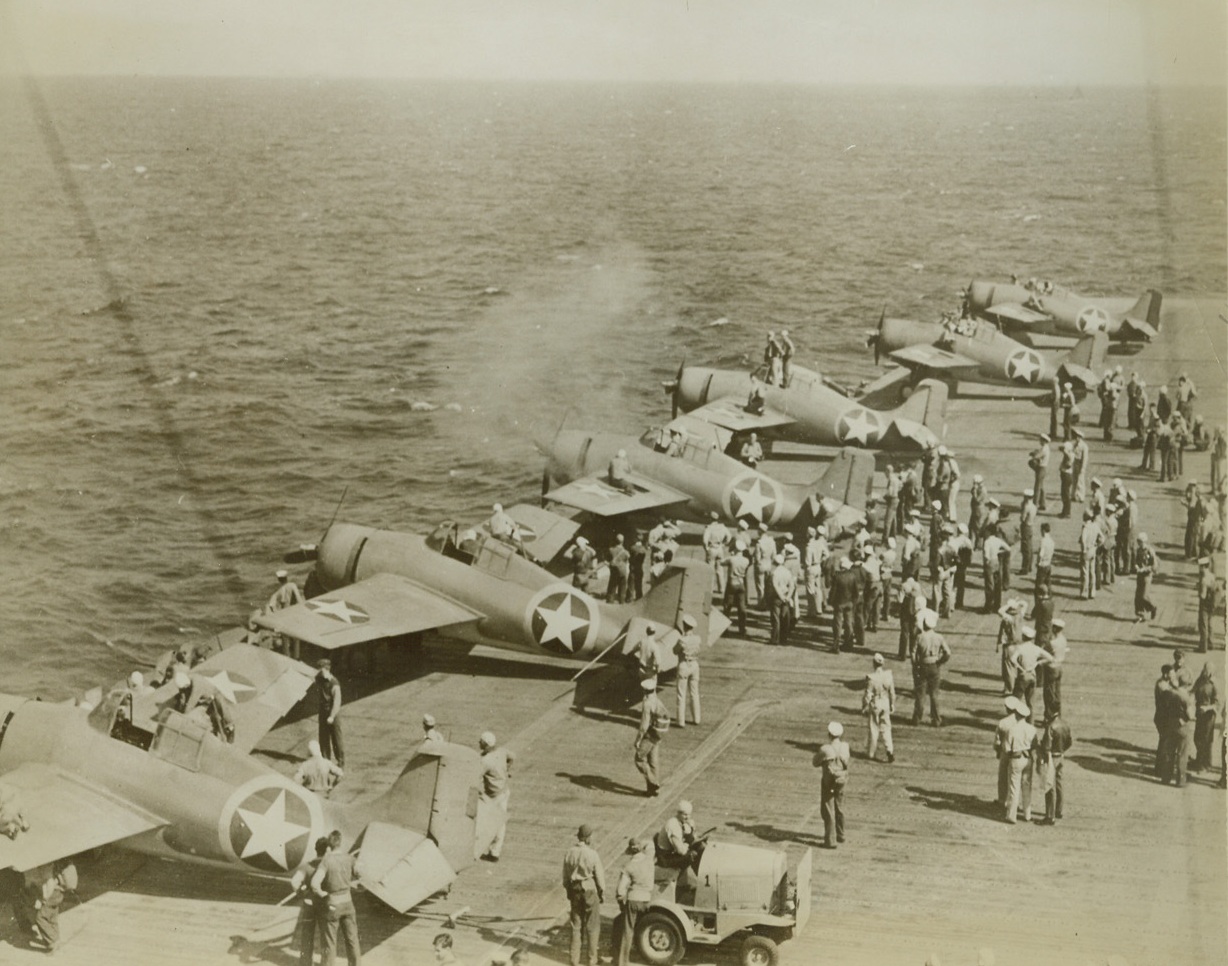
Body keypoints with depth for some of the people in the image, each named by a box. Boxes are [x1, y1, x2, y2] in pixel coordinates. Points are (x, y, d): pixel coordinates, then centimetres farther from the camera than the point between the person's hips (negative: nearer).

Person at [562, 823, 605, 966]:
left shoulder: (570, 853, -5)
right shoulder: (592, 854, -18)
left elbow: (565, 875, 5)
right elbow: (599, 875, -11)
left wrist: (568, 891, 19)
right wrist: (602, 892, 3)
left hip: (575, 890, 4)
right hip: (590, 889, -4)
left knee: (576, 924, 14)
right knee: (592, 925, 9)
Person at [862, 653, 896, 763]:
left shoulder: (871, 677, -21)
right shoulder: (888, 674, -9)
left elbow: (868, 695, -14)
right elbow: (892, 692, 1)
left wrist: (864, 708, -1)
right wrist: (892, 705, 14)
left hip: (874, 704, -3)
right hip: (885, 703, 3)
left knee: (874, 729, 10)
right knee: (886, 728, 11)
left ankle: (871, 753, 22)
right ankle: (890, 750, -3)